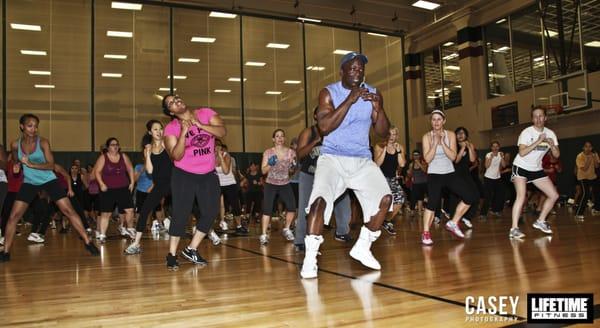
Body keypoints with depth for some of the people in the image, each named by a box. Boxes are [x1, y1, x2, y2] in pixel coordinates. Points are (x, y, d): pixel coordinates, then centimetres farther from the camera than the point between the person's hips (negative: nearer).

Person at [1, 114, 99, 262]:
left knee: (69, 211, -7)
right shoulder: (15, 145, -5)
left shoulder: (43, 142, -14)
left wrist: (31, 164, -31)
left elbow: (51, 165, -19)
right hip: (29, 183, 3)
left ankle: (88, 243, -1)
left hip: (49, 180, -2)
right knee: (13, 216, -4)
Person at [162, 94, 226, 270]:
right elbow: (176, 156, -17)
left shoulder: (206, 113, -2)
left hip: (208, 175, 4)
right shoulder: (171, 129, -9)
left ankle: (191, 250, 17)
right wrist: (183, 132, -25)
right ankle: (172, 254, 9)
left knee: (211, 212, 3)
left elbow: (222, 131, -13)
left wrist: (200, 125, -21)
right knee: (181, 214, -4)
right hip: (184, 176, -3)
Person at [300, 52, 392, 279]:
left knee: (385, 198, -8)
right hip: (332, 158, -4)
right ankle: (310, 258, -14)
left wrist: (379, 108, -16)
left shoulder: (372, 93, 5)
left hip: (362, 160, 4)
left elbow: (383, 133, 2)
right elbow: (324, 127, -20)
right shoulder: (328, 93, -5)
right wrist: (349, 100, -23)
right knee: (320, 200, -24)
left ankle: (362, 247, 12)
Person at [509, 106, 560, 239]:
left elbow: (557, 155, -2)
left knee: (554, 195, 3)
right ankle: (514, 229, -22)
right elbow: (522, 152, -27)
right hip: (521, 168, -6)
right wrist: (537, 142, -32)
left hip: (537, 169, 6)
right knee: (521, 196, -22)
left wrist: (552, 145, -21)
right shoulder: (526, 132, -15)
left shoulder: (550, 133, 0)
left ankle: (540, 221, 19)